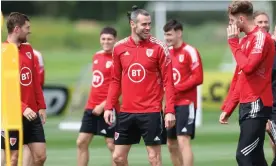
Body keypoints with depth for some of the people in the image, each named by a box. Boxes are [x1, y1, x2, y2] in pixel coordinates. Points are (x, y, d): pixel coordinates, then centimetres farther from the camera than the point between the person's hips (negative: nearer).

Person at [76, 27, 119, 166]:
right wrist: (92, 103, 18)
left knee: (112, 145, -4)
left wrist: (103, 105, -17)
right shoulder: (97, 56, 13)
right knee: (81, 142, 6)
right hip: (91, 107, 8)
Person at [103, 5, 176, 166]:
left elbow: (168, 81, -6)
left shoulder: (159, 47, -6)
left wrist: (170, 110, -13)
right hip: (126, 112, 4)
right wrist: (109, 107, 6)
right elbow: (116, 81, 13)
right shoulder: (119, 47, 5)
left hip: (151, 112, -4)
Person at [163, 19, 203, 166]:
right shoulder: (168, 52, 12)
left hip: (186, 103, -8)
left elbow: (198, 78, -15)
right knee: (171, 144, 10)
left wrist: (176, 88, -19)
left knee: (183, 140, -16)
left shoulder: (189, 52, -10)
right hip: (171, 104, 8)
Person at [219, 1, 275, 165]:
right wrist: (228, 108, 18)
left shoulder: (261, 37, -9)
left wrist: (234, 42, -10)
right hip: (246, 106, 9)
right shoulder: (245, 40, 18)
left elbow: (248, 67, -22)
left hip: (257, 105, -9)